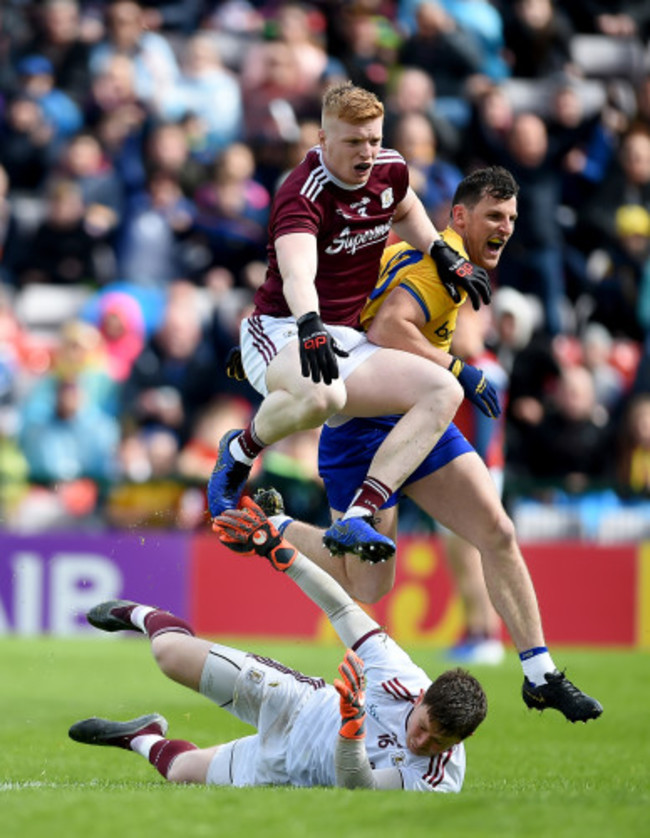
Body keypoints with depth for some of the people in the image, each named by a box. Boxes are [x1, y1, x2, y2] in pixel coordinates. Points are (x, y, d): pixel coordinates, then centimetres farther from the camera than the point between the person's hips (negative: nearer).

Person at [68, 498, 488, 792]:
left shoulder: (439, 778, -38)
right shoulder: (403, 678, -31)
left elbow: (353, 788, -45)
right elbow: (344, 611, -18)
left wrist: (353, 723, -64)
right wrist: (277, 549, -17)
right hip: (298, 706, 1)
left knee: (182, 771, 10)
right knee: (171, 652, 0)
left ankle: (144, 742, 48)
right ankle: (145, 617, 38)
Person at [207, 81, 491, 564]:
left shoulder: (390, 170, 5)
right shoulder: (303, 194, -19)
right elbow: (297, 271, -38)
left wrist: (443, 254, 16)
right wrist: (309, 325, -57)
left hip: (346, 340, 8)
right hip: (282, 334, -8)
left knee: (443, 392, -16)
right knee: (322, 396, -42)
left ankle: (355, 520, -25)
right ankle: (240, 450, -7)